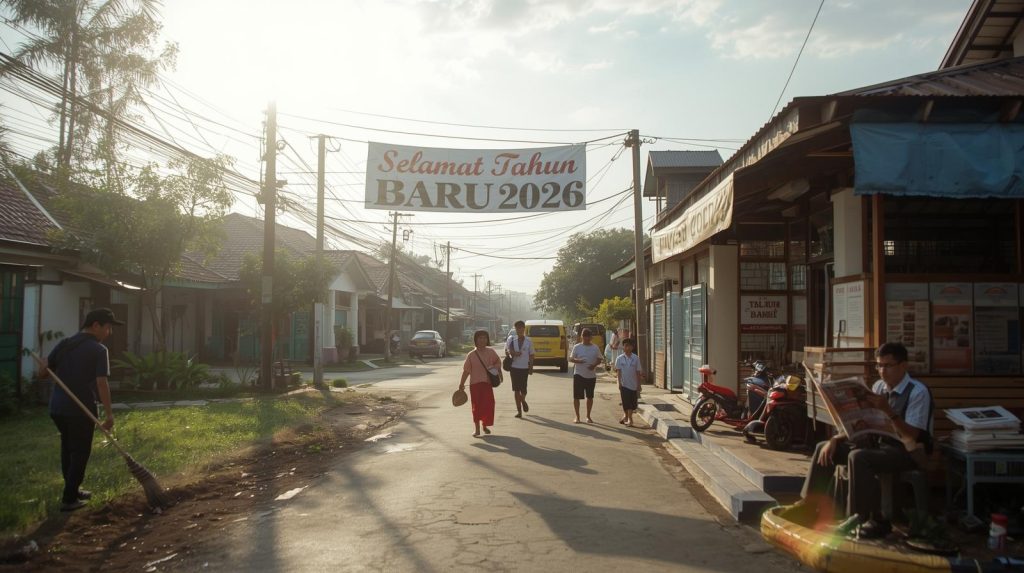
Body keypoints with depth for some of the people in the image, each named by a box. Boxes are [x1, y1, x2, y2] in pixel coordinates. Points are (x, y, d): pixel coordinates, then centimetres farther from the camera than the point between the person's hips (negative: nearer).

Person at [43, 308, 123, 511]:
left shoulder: (64, 344, 8)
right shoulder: (99, 350, -11)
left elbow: (44, 371, 9)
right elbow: (101, 383, -19)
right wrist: (109, 413, -18)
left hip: (57, 407, 7)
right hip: (81, 410, -7)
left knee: (68, 449, 21)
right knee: (80, 453, 5)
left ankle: (73, 490, 33)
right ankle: (69, 499, 7)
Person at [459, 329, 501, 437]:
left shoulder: (491, 352, 1)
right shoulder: (471, 355, -3)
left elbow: (498, 361, 15)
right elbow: (466, 370, 0)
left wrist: (496, 368, -6)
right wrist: (462, 384, -3)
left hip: (487, 383, 1)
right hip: (475, 383, -1)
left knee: (488, 405, 1)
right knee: (476, 405, 1)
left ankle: (485, 426, 23)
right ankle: (477, 428, 11)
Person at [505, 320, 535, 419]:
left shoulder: (528, 342, 1)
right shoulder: (511, 339, 1)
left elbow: (531, 355, 7)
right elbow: (506, 350, 4)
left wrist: (531, 368, 3)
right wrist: (513, 353, -17)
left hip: (524, 368, 0)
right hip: (514, 367, 0)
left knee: (523, 389, -2)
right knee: (516, 389, 1)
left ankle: (523, 401, 33)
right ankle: (519, 410, 8)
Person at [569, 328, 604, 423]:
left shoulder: (595, 348, 3)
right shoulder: (577, 347, -1)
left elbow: (600, 359, 7)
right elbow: (570, 358, 1)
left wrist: (594, 364, -13)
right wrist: (577, 361, -20)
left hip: (591, 375, 2)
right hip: (579, 375, -2)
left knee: (590, 397, 10)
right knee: (576, 396, -2)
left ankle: (588, 416, 22)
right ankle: (577, 416, 10)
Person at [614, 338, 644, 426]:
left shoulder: (636, 358, -2)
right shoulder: (619, 358, -3)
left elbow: (638, 372, 2)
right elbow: (618, 371, -2)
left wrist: (638, 385, 2)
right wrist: (619, 382, -10)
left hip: (633, 384, 1)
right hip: (624, 384, -1)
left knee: (631, 402, 7)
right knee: (625, 402, 1)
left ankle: (629, 418, 21)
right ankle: (626, 415, 21)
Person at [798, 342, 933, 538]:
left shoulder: (918, 392, -14)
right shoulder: (879, 386, 8)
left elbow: (910, 437, -22)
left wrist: (888, 410, -33)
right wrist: (835, 439, -3)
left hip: (907, 451, -8)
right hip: (879, 442, 8)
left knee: (858, 457, -34)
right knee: (825, 448, -2)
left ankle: (875, 521, -22)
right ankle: (811, 506, 4)